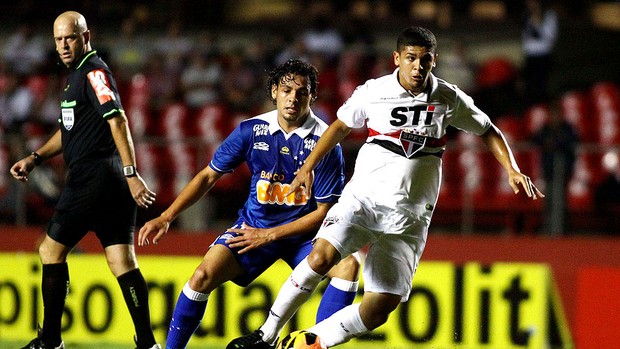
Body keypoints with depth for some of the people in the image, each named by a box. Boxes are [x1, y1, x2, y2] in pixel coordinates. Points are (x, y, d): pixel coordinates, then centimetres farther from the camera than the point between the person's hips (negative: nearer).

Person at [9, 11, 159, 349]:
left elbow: (117, 121, -21)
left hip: (92, 178, -9)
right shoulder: (75, 74, 20)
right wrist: (34, 157, 23)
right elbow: (69, 129, 32)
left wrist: (131, 173, -29)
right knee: (122, 261, 1)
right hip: (113, 182, 9)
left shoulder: (93, 72, -11)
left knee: (51, 251, 1)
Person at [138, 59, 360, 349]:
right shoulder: (252, 130, -7)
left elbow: (324, 211, -12)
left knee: (348, 263, -29)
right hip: (253, 225, 1)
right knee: (204, 276, -19)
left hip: (303, 230, -1)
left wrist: (268, 236, -16)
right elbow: (209, 176, 3)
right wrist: (166, 218, -5)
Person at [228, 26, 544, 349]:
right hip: (363, 197, -2)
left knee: (381, 307, -9)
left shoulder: (448, 99, 1)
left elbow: (488, 131, 15)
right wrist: (307, 168, 13)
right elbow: (341, 125, 16)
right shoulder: (373, 92, -2)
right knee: (321, 257, -27)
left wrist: (512, 170, 3)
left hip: (408, 216, 2)